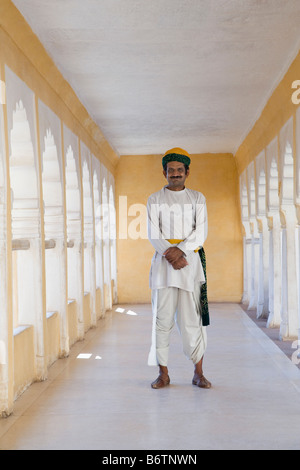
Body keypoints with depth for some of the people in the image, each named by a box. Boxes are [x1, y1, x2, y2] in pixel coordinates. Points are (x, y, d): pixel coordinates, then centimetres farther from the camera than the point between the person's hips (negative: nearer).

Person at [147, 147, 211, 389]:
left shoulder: (197, 199, 11)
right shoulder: (155, 200, 9)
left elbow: (201, 233, 1)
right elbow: (154, 235, 0)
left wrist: (180, 250, -14)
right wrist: (171, 254, -14)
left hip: (190, 260, 0)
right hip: (163, 261, 0)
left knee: (192, 317, -1)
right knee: (162, 317, -2)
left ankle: (198, 373, 7)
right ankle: (163, 374, 5)